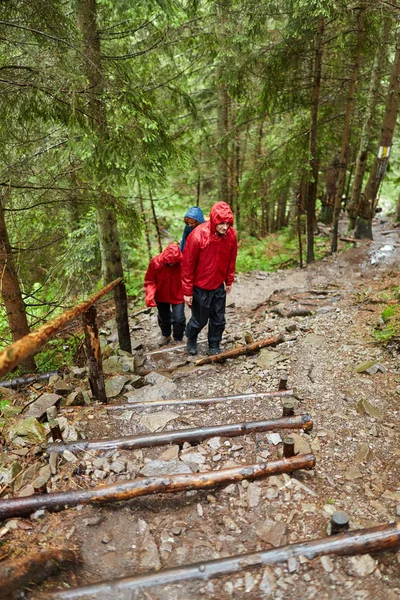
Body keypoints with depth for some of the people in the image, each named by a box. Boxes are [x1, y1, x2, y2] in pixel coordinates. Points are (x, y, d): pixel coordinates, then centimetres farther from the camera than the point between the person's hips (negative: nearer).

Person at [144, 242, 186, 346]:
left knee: (179, 319, -3)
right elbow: (150, 281, -12)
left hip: (177, 297, -2)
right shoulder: (155, 262, -22)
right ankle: (165, 335, 47)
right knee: (163, 318, 21)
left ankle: (178, 339, 24)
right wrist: (150, 295, -26)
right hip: (161, 296, 2)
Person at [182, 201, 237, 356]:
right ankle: (191, 339, 43)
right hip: (200, 287, -4)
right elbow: (187, 264, -17)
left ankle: (214, 347, 34)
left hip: (219, 286, 4)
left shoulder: (231, 235, -11)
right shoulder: (198, 236, -24)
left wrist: (229, 281, 11)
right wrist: (187, 292, -12)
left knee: (219, 320, 12)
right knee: (199, 320, 12)